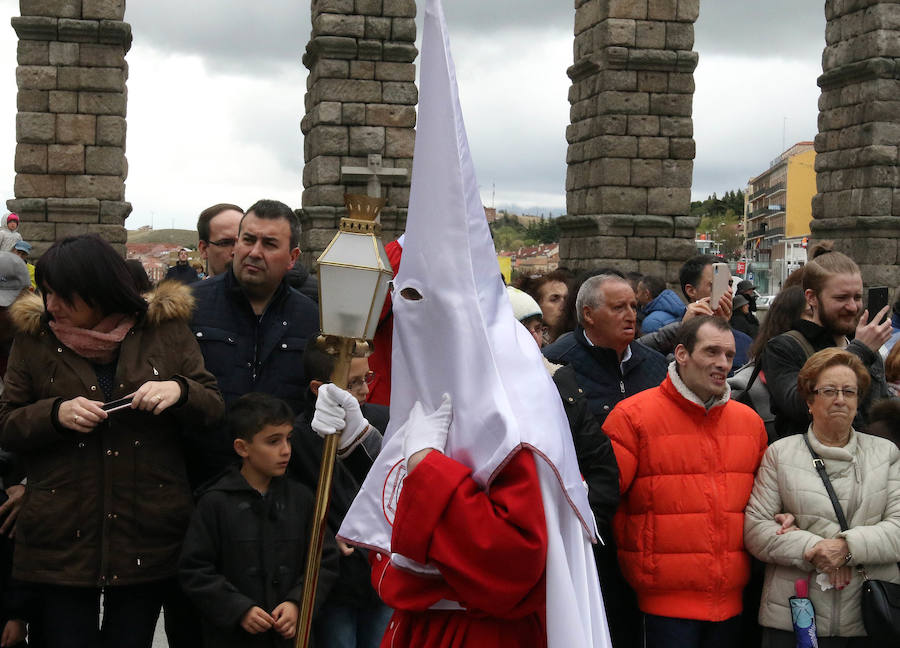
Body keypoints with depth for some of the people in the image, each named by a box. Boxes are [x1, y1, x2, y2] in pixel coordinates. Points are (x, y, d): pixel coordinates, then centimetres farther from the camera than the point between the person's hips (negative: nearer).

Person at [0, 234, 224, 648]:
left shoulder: (166, 329, 1)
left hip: (146, 535, 0)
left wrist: (180, 391, -17)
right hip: (63, 537, 0)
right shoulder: (34, 337, 3)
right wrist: (56, 413, -15)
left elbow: (213, 408, 4)